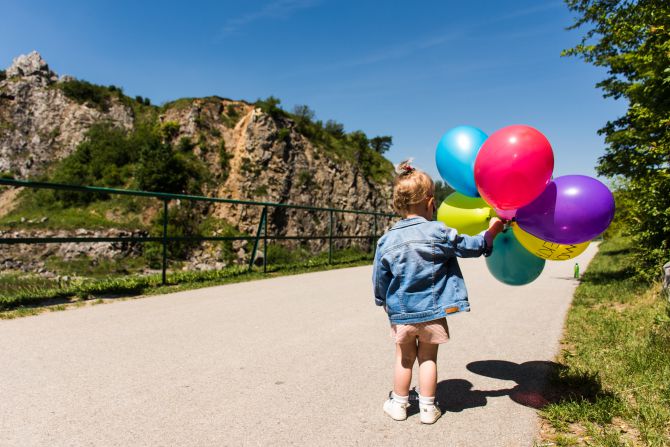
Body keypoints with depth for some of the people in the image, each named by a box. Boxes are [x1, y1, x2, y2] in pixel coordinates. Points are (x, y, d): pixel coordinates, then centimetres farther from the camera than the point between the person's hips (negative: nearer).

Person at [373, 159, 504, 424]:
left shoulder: (387, 240, -6)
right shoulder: (439, 233, -12)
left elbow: (380, 277, 2)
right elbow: (468, 247, 0)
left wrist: (383, 301, 18)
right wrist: (490, 233, 16)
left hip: (401, 313, 1)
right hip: (433, 312, -1)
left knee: (404, 358, 17)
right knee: (428, 358, 14)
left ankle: (399, 404, 28)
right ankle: (428, 407, 22)